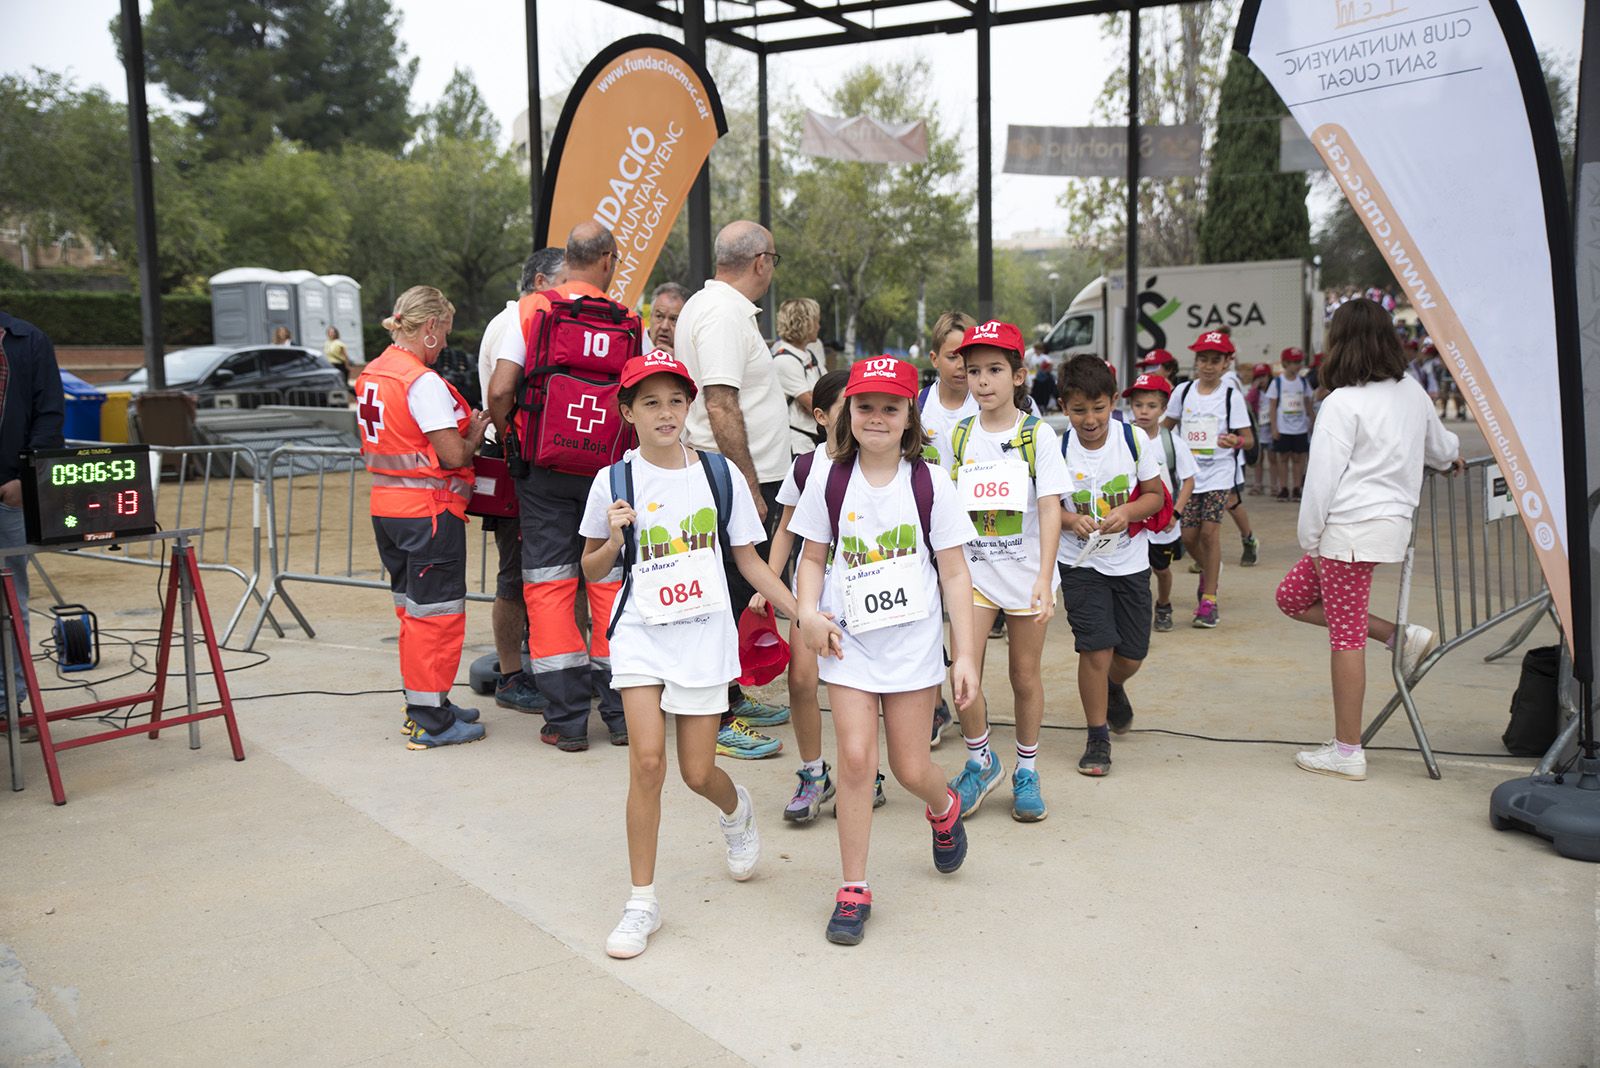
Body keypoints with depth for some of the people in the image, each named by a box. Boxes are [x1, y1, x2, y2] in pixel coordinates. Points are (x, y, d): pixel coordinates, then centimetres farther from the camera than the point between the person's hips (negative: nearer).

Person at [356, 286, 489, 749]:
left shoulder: (371, 375, 10)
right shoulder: (423, 381, -18)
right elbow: (454, 455, -21)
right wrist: (477, 433, 0)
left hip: (386, 504, 9)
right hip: (428, 508, -9)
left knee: (412, 609, 18)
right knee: (438, 612, 0)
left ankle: (423, 707, 29)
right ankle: (431, 721, 7)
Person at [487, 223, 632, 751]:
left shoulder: (529, 310, -2)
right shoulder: (627, 322, -1)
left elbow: (500, 390, -10)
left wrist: (506, 437, 9)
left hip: (544, 468, 0)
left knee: (549, 583, 5)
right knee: (612, 582, 8)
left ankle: (566, 718, 6)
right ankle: (621, 712, 14)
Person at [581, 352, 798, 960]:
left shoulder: (719, 474, 0)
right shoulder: (615, 481, -2)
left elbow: (748, 559, 6)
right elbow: (591, 571, 7)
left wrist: (803, 613, -1)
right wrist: (613, 540, -14)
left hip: (705, 636, 1)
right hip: (641, 636, 0)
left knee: (698, 773, 5)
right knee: (647, 762, -13)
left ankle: (736, 811, 44)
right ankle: (642, 904, 5)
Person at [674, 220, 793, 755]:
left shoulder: (706, 305, 16)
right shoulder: (725, 314, -17)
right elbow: (721, 407, -24)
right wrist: (750, 486, -23)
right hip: (736, 479, -11)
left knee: (731, 593, 17)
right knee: (729, 595, -5)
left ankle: (729, 697, 29)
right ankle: (715, 721, 2)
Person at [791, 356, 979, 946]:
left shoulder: (928, 485, -5)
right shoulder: (830, 483, -1)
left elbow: (954, 574, -3)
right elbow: (814, 558, 8)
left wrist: (966, 655, -6)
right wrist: (808, 613, -12)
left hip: (913, 642, -1)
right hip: (848, 641, 1)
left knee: (911, 769, 6)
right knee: (855, 758, -7)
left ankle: (944, 809, 44)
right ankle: (854, 890, 9)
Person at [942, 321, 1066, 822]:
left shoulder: (1037, 434, -6)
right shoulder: (960, 436, 3)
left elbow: (1050, 509, -10)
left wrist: (1044, 577, -19)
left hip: (1025, 572, -2)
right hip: (972, 570, 2)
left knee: (1025, 675, 8)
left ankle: (1026, 771, 27)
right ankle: (980, 761, 17)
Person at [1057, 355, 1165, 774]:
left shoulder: (1133, 439, -8)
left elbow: (1155, 494, 0)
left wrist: (1127, 512, -19)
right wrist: (1071, 520, -22)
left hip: (1130, 561, 2)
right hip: (1080, 562, -2)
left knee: (1131, 655, 11)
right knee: (1096, 648, -11)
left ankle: (1113, 686, 48)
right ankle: (1097, 737, 8)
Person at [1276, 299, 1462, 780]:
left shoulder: (1343, 403, -13)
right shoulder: (1412, 391, 10)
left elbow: (1322, 477, -14)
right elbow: (1437, 443, 29)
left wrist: (1310, 539, -4)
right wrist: (1452, 457, 52)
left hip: (1352, 528, -8)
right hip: (1393, 520, 8)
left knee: (1345, 636, -1)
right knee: (1291, 596, 19)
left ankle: (1347, 753, 7)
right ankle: (1400, 637, 13)